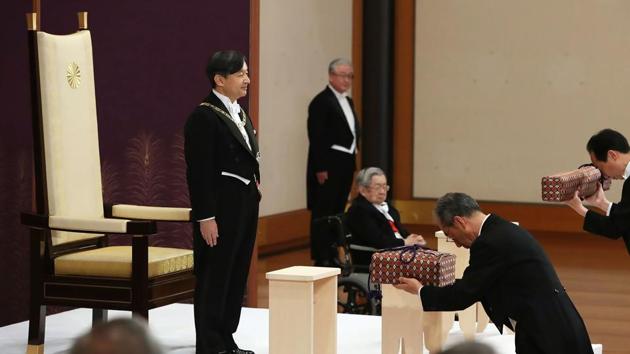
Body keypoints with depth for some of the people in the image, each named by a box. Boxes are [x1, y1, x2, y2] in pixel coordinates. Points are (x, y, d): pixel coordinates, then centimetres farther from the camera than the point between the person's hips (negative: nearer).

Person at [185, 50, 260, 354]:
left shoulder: (239, 113, 13)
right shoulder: (204, 117, -14)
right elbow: (198, 171, -18)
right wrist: (205, 217, -20)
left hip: (245, 205, 9)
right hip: (220, 208, -9)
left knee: (237, 275, 12)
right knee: (214, 278, -1)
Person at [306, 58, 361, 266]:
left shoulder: (348, 102, 16)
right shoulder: (321, 102, -11)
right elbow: (316, 137, -15)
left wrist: (352, 161, 11)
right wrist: (320, 169, -19)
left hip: (345, 165, 8)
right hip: (328, 166, -8)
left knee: (338, 212, 11)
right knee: (323, 213, -3)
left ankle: (332, 255, 17)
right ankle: (321, 258, 1)